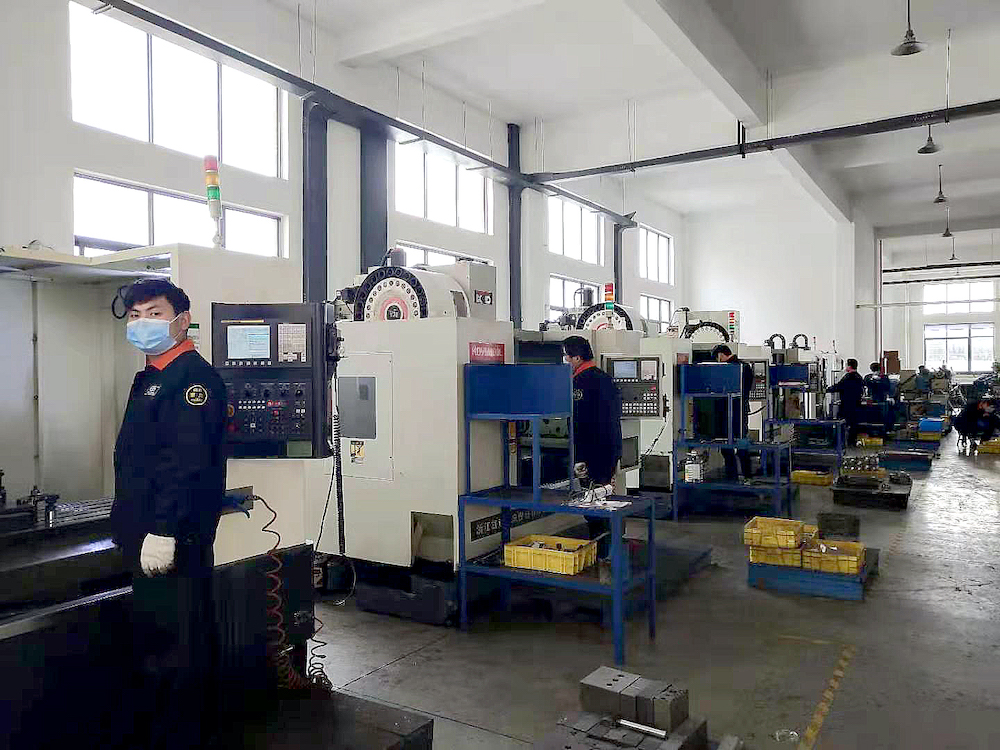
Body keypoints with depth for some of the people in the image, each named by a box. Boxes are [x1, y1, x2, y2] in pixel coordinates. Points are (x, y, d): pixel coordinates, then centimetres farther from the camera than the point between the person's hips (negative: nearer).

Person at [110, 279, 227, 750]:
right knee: (152, 639, 20)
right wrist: (130, 524, 21)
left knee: (176, 649, -1)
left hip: (173, 541, -10)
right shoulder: (149, 378, 17)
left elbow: (188, 462, -24)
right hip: (147, 537, 10)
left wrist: (164, 530, -26)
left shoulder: (193, 377, -15)